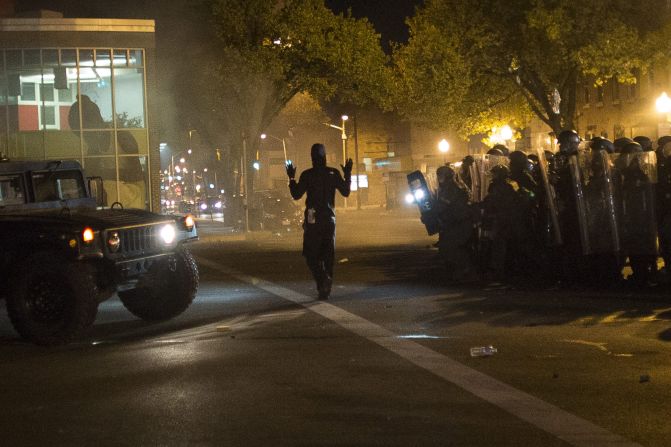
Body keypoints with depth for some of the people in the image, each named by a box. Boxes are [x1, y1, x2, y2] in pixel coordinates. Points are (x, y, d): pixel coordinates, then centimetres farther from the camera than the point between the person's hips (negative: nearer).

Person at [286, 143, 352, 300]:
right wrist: (347, 175, 16)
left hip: (312, 220, -3)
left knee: (311, 255, 3)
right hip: (329, 218, 3)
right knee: (327, 254, 11)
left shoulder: (307, 175, -7)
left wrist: (291, 178, 7)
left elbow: (296, 195, -4)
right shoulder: (333, 173, -1)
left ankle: (323, 280, -21)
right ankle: (326, 287, 10)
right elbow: (345, 192, 4)